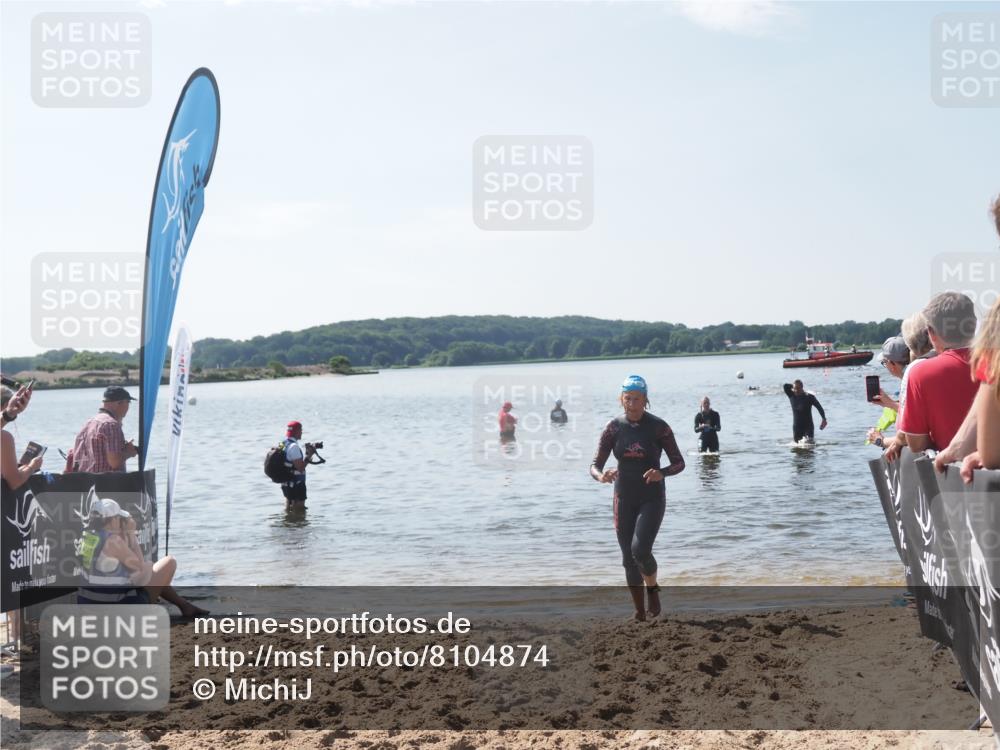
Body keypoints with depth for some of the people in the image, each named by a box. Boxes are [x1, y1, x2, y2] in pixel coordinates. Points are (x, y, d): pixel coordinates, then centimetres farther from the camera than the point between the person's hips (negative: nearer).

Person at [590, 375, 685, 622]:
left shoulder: (658, 427, -9)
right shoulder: (613, 428, -3)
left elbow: (679, 462, -5)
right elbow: (595, 465, -4)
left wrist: (661, 473, -26)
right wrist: (601, 476, -28)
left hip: (652, 499, -3)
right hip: (624, 500, 3)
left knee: (640, 550, -21)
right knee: (628, 559, 6)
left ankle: (653, 588, 10)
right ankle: (640, 613, 21)